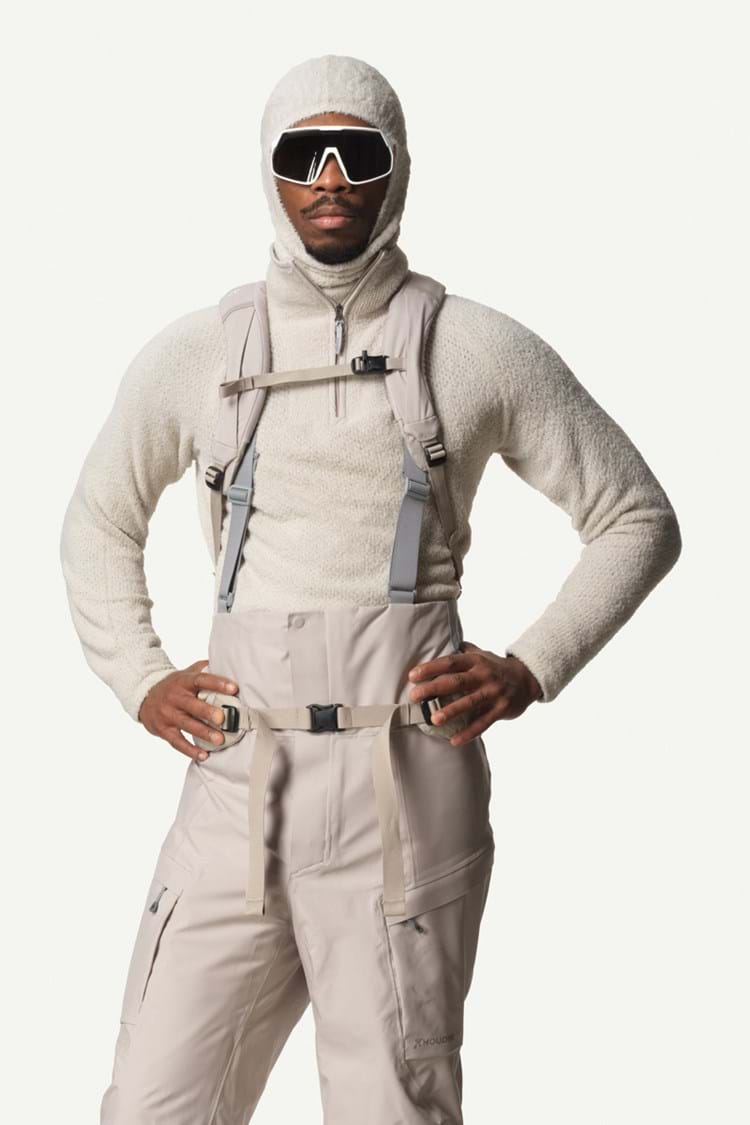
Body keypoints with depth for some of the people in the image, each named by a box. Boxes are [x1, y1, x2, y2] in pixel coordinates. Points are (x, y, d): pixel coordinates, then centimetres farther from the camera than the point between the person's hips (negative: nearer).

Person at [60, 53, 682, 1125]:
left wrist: (532, 668, -1)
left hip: (407, 789, -2)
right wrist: (139, 680, 11)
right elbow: (99, 523, 24)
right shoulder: (193, 353, 10)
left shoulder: (480, 351, 4)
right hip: (236, 784, 2)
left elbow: (637, 519, 10)